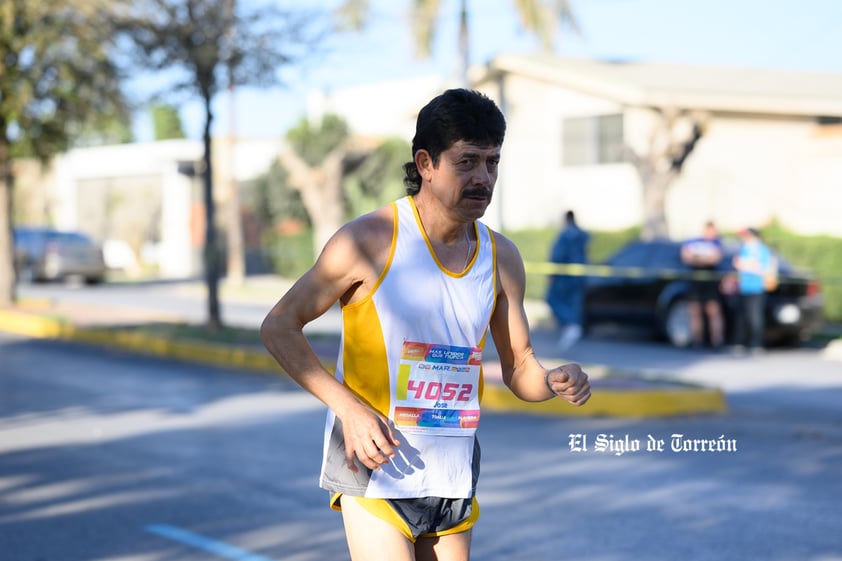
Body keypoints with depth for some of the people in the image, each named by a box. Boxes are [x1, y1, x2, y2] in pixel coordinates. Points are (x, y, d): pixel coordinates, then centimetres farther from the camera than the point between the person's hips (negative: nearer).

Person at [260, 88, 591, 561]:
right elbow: (279, 327, -7)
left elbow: (519, 367, 12)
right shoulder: (370, 241, -12)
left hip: (454, 478, 5)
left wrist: (556, 381, -12)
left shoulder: (501, 257, 4)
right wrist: (349, 407, -17)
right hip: (375, 466, -5)